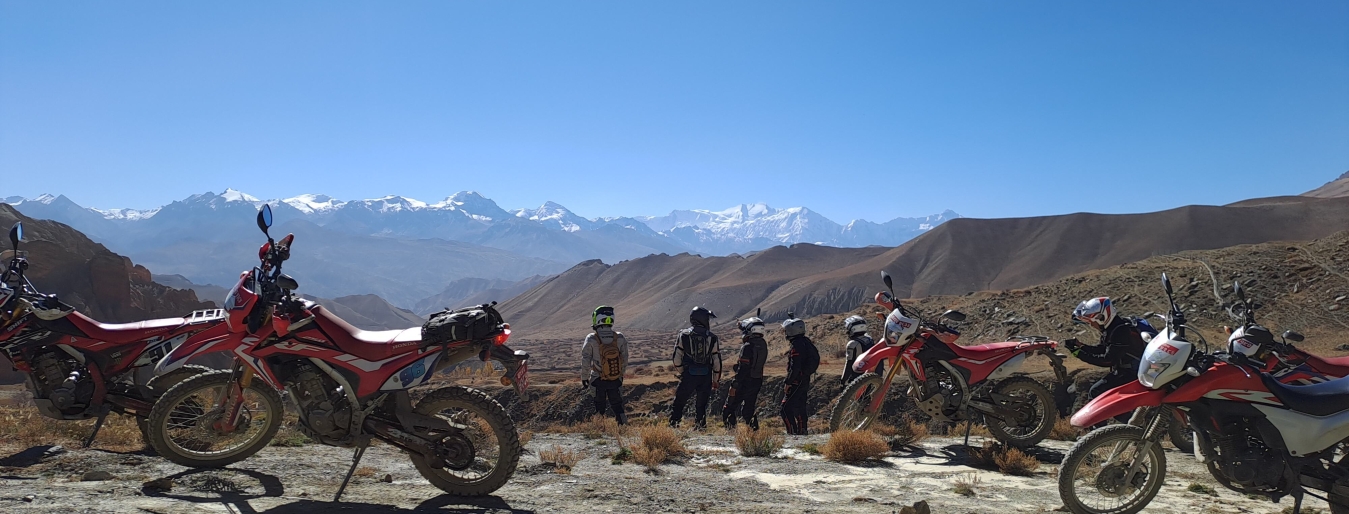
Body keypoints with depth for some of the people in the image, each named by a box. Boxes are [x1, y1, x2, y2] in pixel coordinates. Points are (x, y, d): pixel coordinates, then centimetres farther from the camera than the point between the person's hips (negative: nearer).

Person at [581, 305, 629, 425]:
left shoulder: (591, 339, -13)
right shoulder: (620, 338, -7)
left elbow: (586, 361, -7)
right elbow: (625, 359, 2)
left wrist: (584, 378, 7)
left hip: (598, 380, -2)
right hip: (616, 380, 2)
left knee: (599, 408, 12)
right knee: (617, 406, 15)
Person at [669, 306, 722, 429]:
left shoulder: (684, 335, 0)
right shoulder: (712, 338, 1)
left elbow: (677, 358, 0)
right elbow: (717, 361, 3)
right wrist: (715, 380, 13)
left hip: (689, 375, -1)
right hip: (706, 377, 1)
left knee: (679, 402, 10)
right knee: (701, 404, 13)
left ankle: (674, 424, 5)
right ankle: (701, 426, 13)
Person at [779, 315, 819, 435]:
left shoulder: (796, 345, -20)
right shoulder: (806, 341, 8)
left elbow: (795, 367, -24)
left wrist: (788, 383, -18)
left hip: (797, 382, -10)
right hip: (805, 380, 10)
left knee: (786, 408, -9)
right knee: (800, 407, 16)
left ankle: (792, 432, -12)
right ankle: (802, 431, 22)